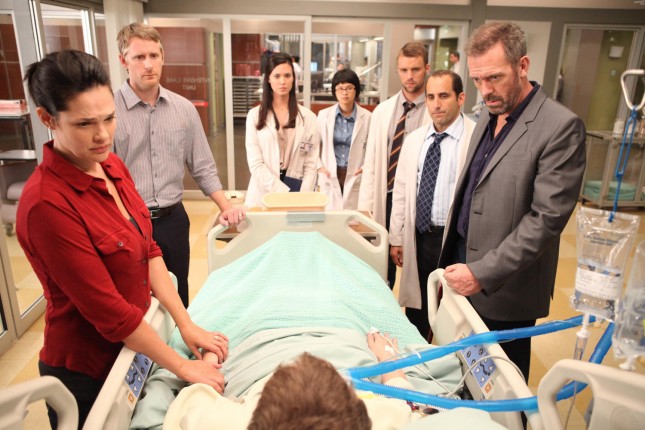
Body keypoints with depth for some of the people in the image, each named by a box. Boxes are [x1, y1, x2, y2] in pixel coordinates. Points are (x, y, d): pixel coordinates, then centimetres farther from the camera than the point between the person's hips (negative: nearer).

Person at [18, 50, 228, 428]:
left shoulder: (113, 167, -4)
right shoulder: (47, 204, -28)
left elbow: (149, 252, -1)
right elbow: (108, 310, -25)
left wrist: (186, 324, -7)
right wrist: (183, 367, -18)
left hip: (132, 347, 7)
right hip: (88, 373, -6)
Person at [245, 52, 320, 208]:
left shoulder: (308, 117, 3)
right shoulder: (255, 115, -1)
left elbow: (311, 165, 0)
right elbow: (255, 164, -8)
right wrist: (286, 194, -16)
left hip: (297, 191, 1)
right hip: (263, 196, -1)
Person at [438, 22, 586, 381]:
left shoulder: (561, 126, -16)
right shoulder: (489, 116, 8)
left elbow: (548, 217, -21)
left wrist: (483, 273, -22)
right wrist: (452, 260, 12)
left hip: (505, 287, -6)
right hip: (463, 265, 7)